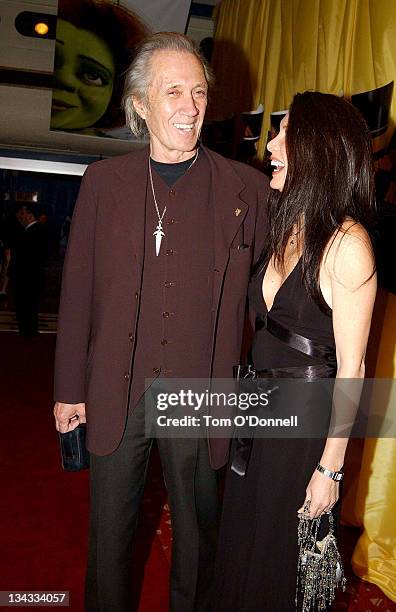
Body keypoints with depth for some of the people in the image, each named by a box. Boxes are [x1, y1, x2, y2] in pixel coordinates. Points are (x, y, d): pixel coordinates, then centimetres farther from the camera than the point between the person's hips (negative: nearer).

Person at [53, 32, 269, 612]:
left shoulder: (248, 188, -4)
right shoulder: (103, 180, 1)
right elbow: (77, 288, 2)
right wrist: (70, 388, 3)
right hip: (115, 394, 2)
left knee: (197, 530, 18)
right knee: (109, 529, 20)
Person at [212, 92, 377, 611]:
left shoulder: (346, 241, -18)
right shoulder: (284, 228, 6)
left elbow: (351, 366, -17)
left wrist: (330, 467, -15)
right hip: (259, 412, 7)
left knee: (281, 559, 14)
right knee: (240, 546, 21)